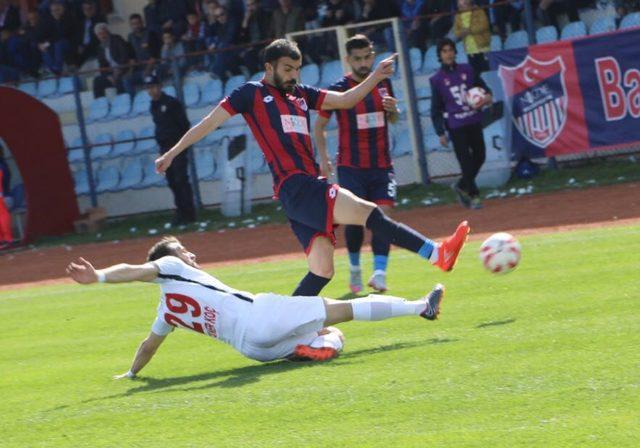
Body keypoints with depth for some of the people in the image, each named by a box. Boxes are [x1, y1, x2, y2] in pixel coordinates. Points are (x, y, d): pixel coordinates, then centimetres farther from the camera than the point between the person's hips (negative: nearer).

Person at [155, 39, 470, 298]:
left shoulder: (300, 94, 23)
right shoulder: (252, 94, 5)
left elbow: (344, 100, 23)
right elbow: (210, 122, 8)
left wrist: (375, 77, 9)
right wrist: (172, 153, 8)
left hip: (310, 187, 8)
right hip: (294, 187, -8)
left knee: (322, 270, 2)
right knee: (367, 212, -20)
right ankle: (437, 254, -28)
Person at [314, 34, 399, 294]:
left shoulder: (383, 83, 7)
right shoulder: (339, 89, -5)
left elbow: (393, 119, 20)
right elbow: (319, 125, 3)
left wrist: (392, 109, -3)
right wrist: (323, 158, -7)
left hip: (382, 165, 3)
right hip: (351, 166, -3)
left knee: (383, 214, -12)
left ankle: (379, 273, -16)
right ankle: (354, 268, 17)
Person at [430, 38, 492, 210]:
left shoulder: (467, 70, 9)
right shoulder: (437, 79, 2)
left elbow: (482, 87, 17)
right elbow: (436, 109, 3)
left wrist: (488, 96, -7)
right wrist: (440, 133, -2)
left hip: (474, 122, 3)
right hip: (456, 126, -3)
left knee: (480, 157, 6)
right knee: (466, 161, -6)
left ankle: (462, 186, 26)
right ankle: (473, 195, 3)